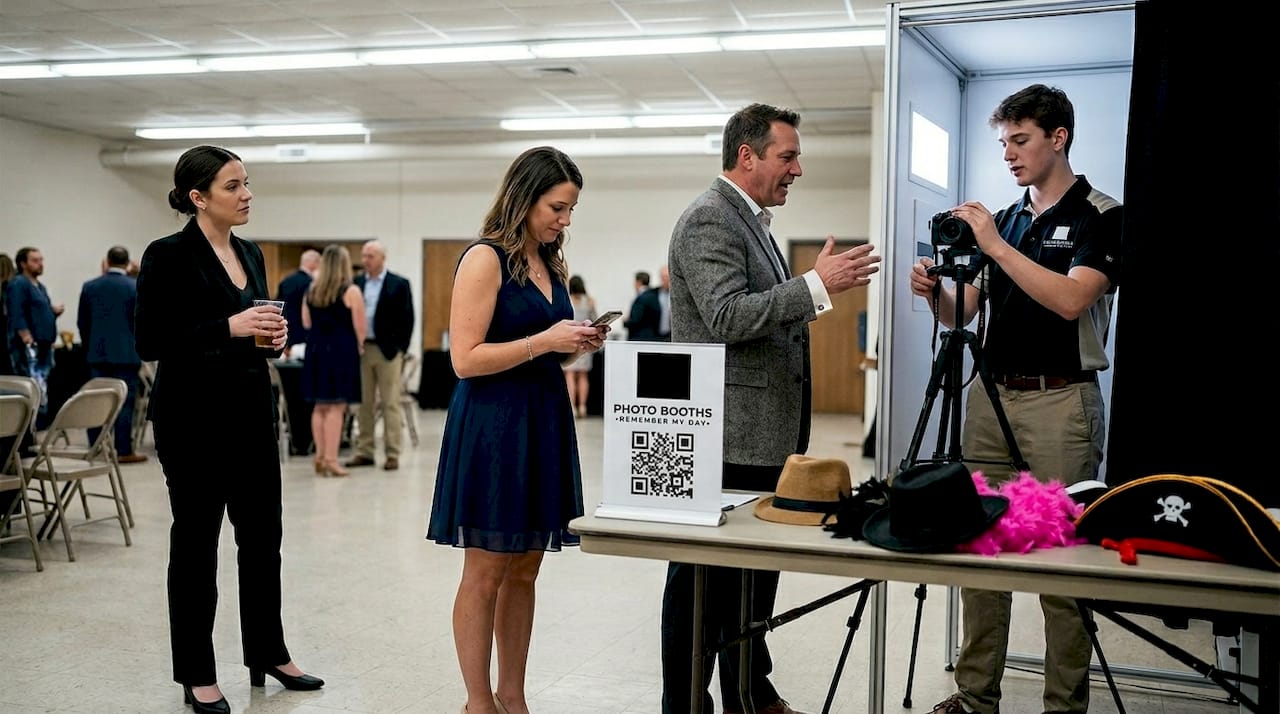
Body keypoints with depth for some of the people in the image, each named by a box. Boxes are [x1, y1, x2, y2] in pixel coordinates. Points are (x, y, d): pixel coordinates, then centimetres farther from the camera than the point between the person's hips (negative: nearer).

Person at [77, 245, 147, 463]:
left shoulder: (89, 286, 5)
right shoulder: (135, 287, -7)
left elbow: (82, 322, 9)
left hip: (97, 353, 4)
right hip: (126, 353, -4)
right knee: (125, 401, -2)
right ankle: (124, 451, -2)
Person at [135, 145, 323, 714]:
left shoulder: (251, 254, 11)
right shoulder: (168, 256, -10)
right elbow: (150, 343, -15)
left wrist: (272, 337, -2)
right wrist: (228, 327, -23)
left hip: (251, 410, 7)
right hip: (193, 416, -7)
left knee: (262, 535, 12)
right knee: (196, 541, 4)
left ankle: (269, 654, 27)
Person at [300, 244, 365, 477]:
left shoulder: (311, 290, 8)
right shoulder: (351, 291, -8)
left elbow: (306, 323, 12)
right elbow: (359, 326, -8)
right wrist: (359, 345, 8)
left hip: (316, 348, 6)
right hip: (341, 349, -6)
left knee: (320, 406, 13)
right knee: (336, 407, -4)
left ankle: (320, 456, 18)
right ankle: (330, 460, -4)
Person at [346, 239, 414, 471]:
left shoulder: (399, 284, -1)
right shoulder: (355, 284, 9)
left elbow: (407, 319, -3)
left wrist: (400, 350, -8)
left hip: (388, 350, -4)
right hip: (361, 349, 4)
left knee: (390, 404, 0)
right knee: (363, 404, 8)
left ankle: (392, 454, 3)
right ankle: (364, 451, 15)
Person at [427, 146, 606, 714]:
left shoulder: (551, 265, 13)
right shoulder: (485, 259, -11)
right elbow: (466, 359, -17)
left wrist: (578, 345, 2)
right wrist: (545, 340, -19)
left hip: (544, 423, 8)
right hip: (492, 426, -8)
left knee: (524, 572, 13)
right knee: (486, 573, 2)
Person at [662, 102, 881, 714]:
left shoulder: (750, 221, 19)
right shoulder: (709, 218, -13)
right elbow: (726, 318, -24)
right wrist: (816, 285, -24)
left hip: (763, 434, 10)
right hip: (725, 438, -10)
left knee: (756, 570, 17)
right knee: (705, 577, -1)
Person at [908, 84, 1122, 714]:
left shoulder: (1100, 216, -4)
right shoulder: (1004, 219, 15)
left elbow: (1071, 300, -19)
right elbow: (962, 314, 14)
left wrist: (997, 246, -19)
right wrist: (935, 291, -7)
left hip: (1060, 403, -6)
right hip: (990, 397, 6)